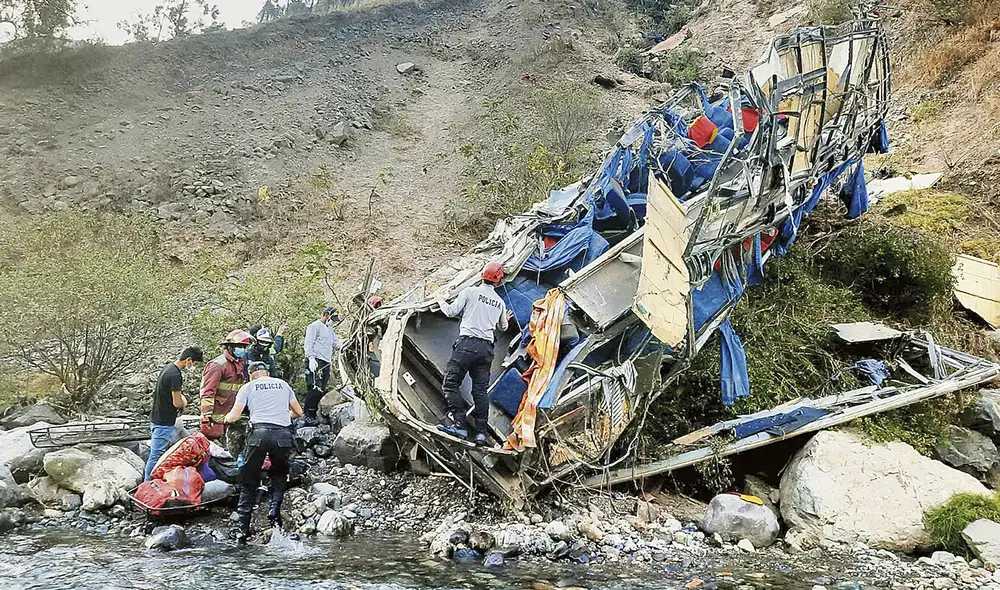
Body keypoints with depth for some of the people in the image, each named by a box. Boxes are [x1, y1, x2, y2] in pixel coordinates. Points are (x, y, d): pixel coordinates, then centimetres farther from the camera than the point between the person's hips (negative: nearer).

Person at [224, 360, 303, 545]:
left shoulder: (248, 387, 14)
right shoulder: (283, 384, 21)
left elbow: (233, 416, 6)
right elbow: (298, 412, 26)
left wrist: (226, 418, 29)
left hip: (260, 433, -2)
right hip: (283, 434, 2)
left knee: (249, 482, 9)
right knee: (279, 476, 22)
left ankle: (243, 528, 4)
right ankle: (274, 511, 0)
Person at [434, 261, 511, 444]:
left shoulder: (470, 292, -1)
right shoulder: (500, 302, 15)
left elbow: (451, 312, 0)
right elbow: (503, 327, 29)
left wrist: (441, 302, 22)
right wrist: (506, 319, 53)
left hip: (467, 343, -5)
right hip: (487, 348, 5)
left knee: (451, 383, -1)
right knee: (481, 390, 8)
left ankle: (459, 424, -10)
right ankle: (481, 432, 5)